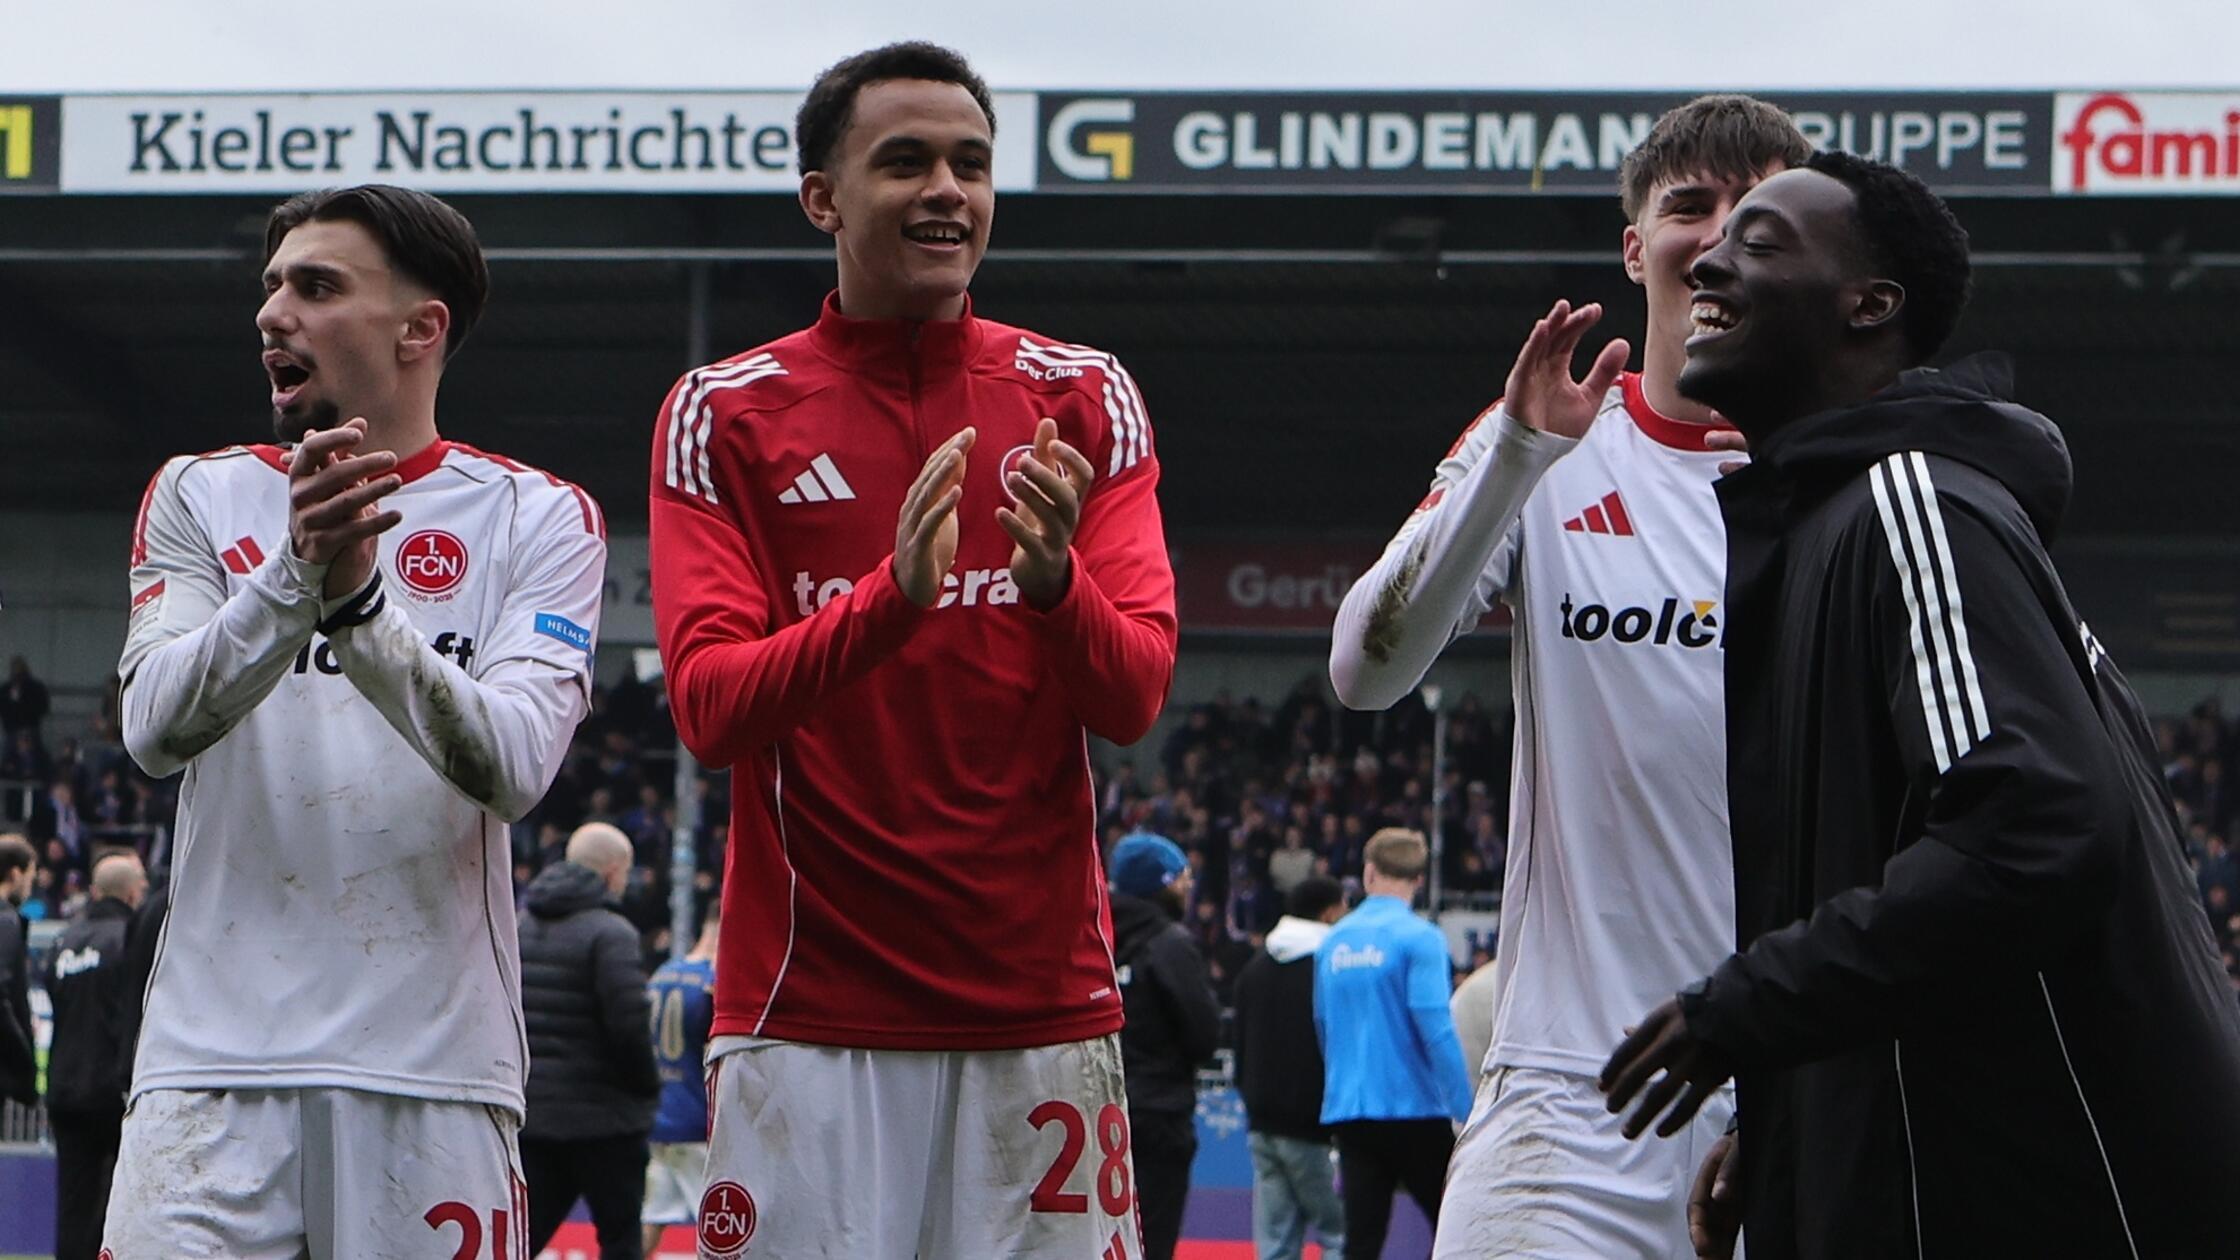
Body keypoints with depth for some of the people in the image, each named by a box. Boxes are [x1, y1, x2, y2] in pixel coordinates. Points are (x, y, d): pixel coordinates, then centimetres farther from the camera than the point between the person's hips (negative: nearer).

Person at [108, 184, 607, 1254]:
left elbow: (514, 767, -10)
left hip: (434, 1062, -1)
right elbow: (155, 729, -6)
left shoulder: (540, 519, 5)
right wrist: (296, 574, -22)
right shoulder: (198, 498, 10)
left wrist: (360, 597, -24)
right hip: (215, 1052, 1)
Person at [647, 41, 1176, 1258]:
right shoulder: (726, 413, 2)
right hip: (809, 1009, -1)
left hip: (1040, 1006, 2)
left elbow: (1133, 699, -1)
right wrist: (891, 598, -25)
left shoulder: (1082, 399, 7)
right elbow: (707, 709, -8)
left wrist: (1052, 582, -22)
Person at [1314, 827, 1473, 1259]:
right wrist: (1465, 1112, -15)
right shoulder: (1419, 938, -9)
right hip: (1414, 1109, -5)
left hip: (1348, 1111, 5)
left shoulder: (1333, 942, 8)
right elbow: (1437, 1029, -16)